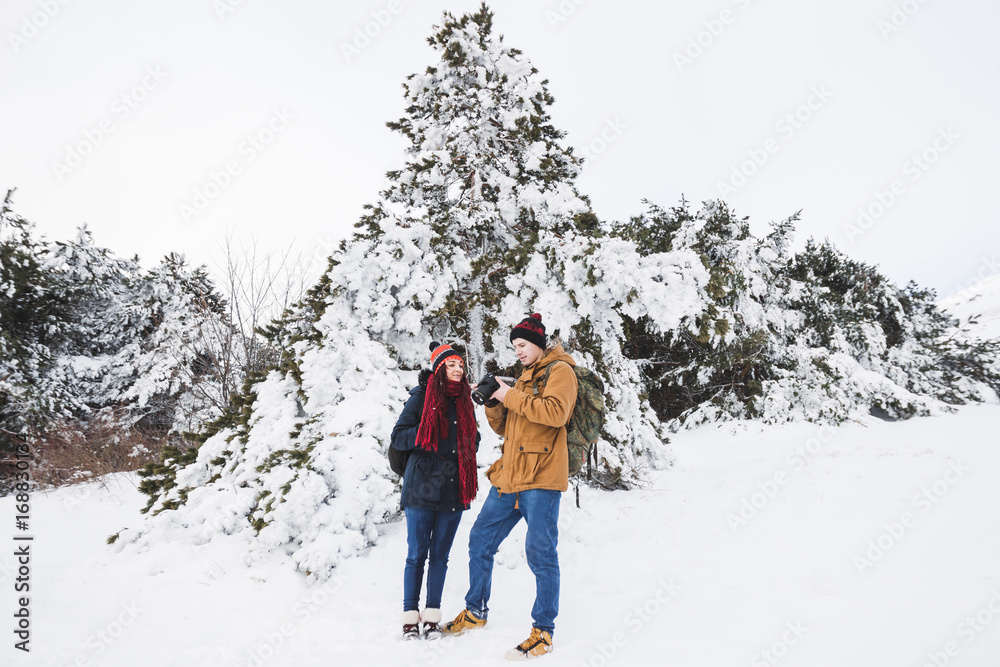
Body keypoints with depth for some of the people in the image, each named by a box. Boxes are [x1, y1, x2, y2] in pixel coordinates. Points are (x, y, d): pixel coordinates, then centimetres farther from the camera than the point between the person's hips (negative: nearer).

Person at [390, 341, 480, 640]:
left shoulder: (464, 401, 11)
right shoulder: (421, 396, -1)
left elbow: (473, 439, 21)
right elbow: (398, 437, -4)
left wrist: (464, 442, -1)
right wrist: (431, 436, -14)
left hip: (453, 488, 4)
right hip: (422, 486, -4)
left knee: (440, 554, 9)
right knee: (417, 554, 2)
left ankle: (432, 617, 17)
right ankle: (410, 617, 12)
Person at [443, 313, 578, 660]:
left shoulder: (560, 371, -2)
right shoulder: (524, 378, 23)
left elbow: (555, 412, -21)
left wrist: (511, 397, -16)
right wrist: (493, 403, 2)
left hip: (541, 478, -8)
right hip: (509, 476, 8)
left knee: (540, 553, -5)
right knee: (480, 542, 13)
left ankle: (543, 631, 7)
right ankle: (475, 611, 29)